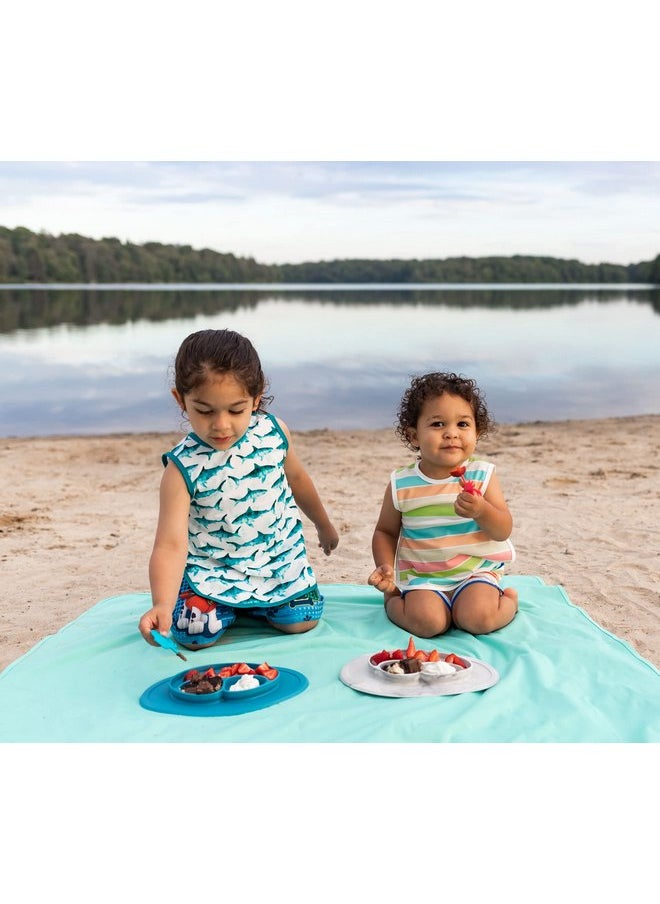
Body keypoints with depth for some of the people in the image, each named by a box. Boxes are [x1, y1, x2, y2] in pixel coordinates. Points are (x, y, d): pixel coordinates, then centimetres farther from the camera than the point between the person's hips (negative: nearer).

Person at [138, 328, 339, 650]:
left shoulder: (273, 432, -14)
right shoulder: (183, 468, -25)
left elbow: (295, 477, 8)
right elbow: (170, 545, -30)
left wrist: (323, 525, 23)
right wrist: (162, 604, -46)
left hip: (278, 559, 3)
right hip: (212, 570, -2)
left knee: (301, 622, -3)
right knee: (194, 637, -14)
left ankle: (251, 605, 28)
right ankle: (227, 607, 21)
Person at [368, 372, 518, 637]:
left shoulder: (482, 475, -6)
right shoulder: (401, 484, -5)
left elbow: (504, 531, -7)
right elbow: (386, 531, 9)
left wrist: (482, 511, -28)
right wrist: (385, 566, -9)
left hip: (476, 571, 0)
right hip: (422, 577, 0)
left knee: (478, 619, -26)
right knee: (427, 622, -25)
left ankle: (509, 599, 9)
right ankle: (393, 600, 9)